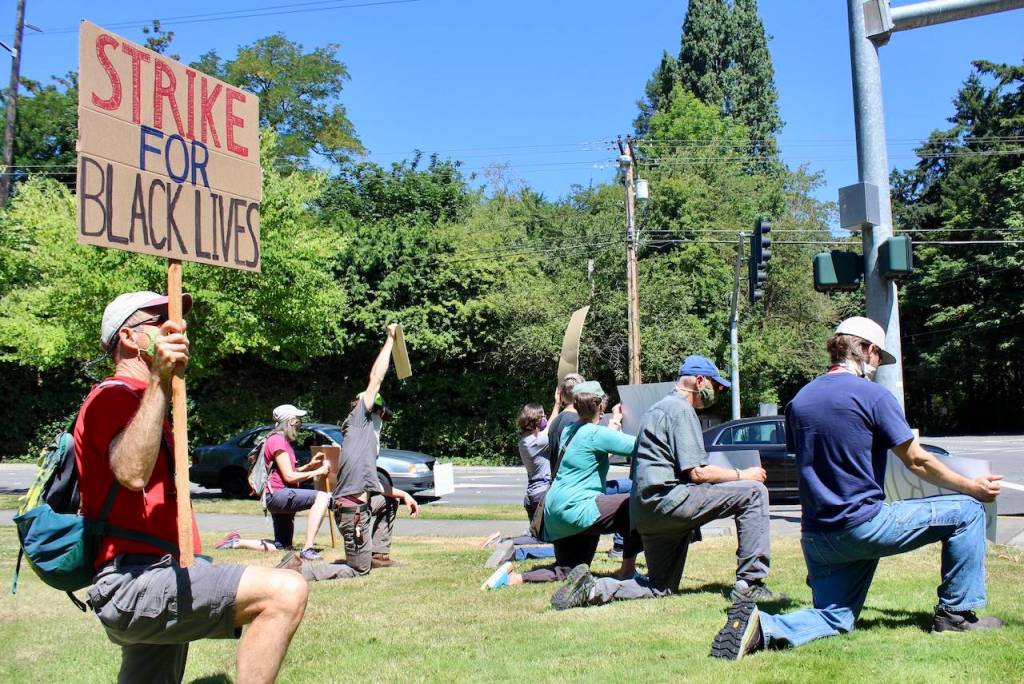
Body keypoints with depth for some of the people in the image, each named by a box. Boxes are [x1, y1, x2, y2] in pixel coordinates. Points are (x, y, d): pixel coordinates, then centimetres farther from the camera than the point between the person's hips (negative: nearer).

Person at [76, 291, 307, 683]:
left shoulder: (141, 399, 26)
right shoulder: (114, 395, -7)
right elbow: (132, 473, -28)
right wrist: (159, 381, -29)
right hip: (134, 583, -11)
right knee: (285, 592, -29)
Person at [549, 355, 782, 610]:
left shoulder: (659, 408, 26)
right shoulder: (681, 409, -6)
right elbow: (697, 472, -14)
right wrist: (742, 474, -1)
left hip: (644, 511, 10)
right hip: (667, 500, -10)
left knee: (661, 588, 16)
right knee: (753, 491, -9)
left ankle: (592, 588, -1)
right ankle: (750, 584, -11)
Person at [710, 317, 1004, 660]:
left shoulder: (799, 400, 11)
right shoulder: (872, 395, -8)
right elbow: (917, 462, -5)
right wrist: (973, 487, 10)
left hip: (817, 537, 6)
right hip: (865, 525, -6)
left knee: (833, 619, 12)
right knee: (967, 510, 9)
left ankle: (762, 627, -15)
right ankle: (956, 614, 13)